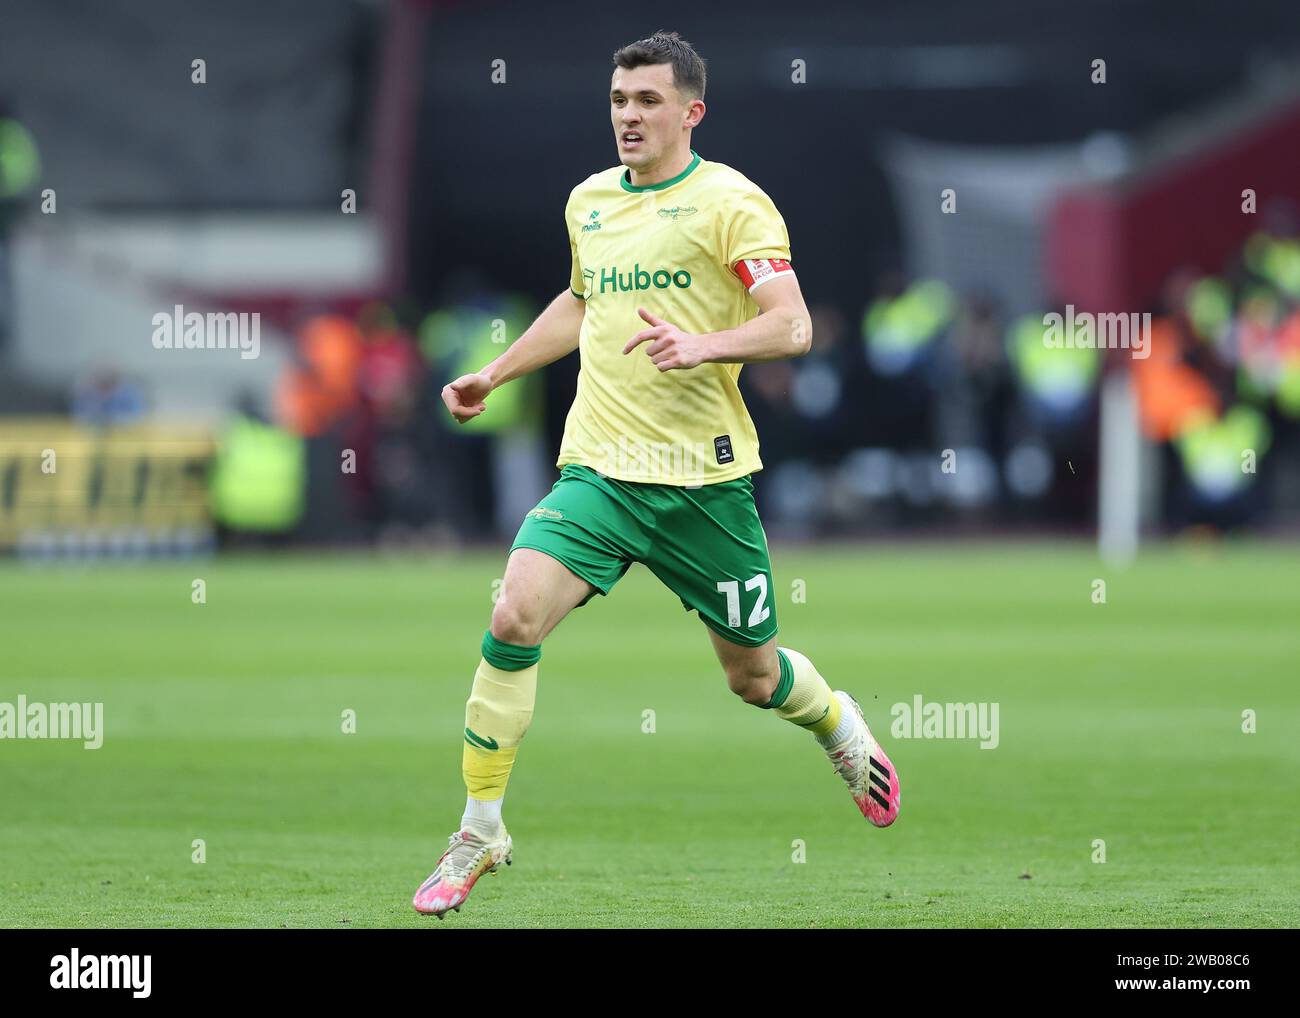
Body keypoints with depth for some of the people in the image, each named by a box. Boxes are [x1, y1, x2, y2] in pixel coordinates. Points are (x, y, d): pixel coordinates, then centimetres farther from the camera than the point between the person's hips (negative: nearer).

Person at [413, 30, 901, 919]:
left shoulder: (730, 202, -6)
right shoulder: (589, 201, 12)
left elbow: (792, 326, -15)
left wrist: (704, 345, -31)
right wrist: (495, 375, 32)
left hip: (704, 478, -3)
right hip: (599, 470, 4)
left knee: (753, 674, 9)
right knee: (515, 617, -20)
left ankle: (837, 721, 46)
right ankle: (481, 829, -10)